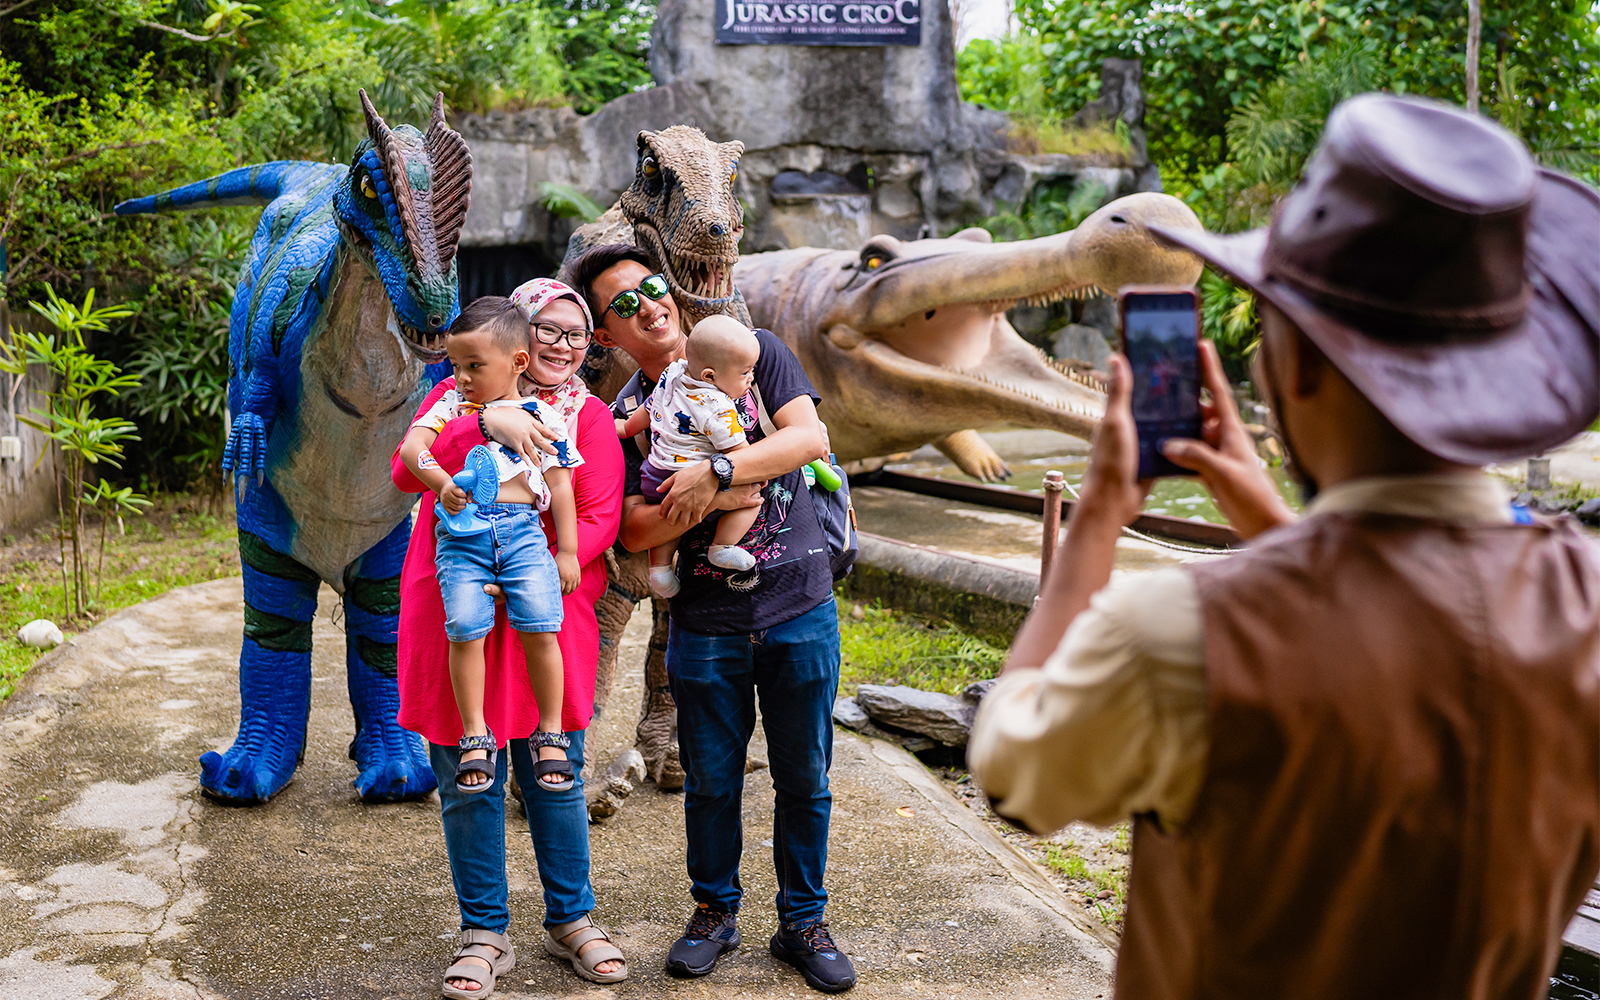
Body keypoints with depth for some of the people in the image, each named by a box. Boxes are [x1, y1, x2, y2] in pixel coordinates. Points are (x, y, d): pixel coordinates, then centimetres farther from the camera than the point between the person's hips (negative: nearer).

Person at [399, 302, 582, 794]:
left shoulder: (541, 416, 14)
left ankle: (551, 734, 2)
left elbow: (559, 485, 13)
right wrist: (442, 484, -18)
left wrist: (567, 551, 8)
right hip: (461, 532, 1)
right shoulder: (450, 406, 17)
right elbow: (411, 447, 1)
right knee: (465, 628, -15)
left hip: (523, 530, -1)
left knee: (540, 628, -13)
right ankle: (475, 735, -1)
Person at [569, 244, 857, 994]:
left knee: (804, 777, 8)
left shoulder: (753, 351, 2)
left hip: (800, 607, 0)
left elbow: (810, 438, -11)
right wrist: (710, 503, -19)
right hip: (705, 619, 1)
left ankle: (803, 921, 24)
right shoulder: (623, 417, 3)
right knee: (711, 779, 10)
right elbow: (633, 530, -7)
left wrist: (716, 471, -18)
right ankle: (715, 911, 31)